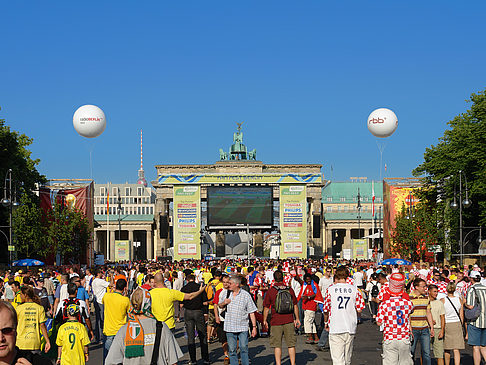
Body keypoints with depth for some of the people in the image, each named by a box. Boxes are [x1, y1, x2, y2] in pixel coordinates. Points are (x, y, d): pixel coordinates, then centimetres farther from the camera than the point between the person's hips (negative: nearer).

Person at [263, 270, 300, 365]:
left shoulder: (270, 291, -5)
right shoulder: (289, 289, 2)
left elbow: (266, 307, -1)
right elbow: (295, 305, 8)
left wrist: (265, 320, 11)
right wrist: (297, 319, 17)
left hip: (276, 321, -2)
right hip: (289, 321, 2)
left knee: (277, 345, 5)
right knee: (291, 344, 9)